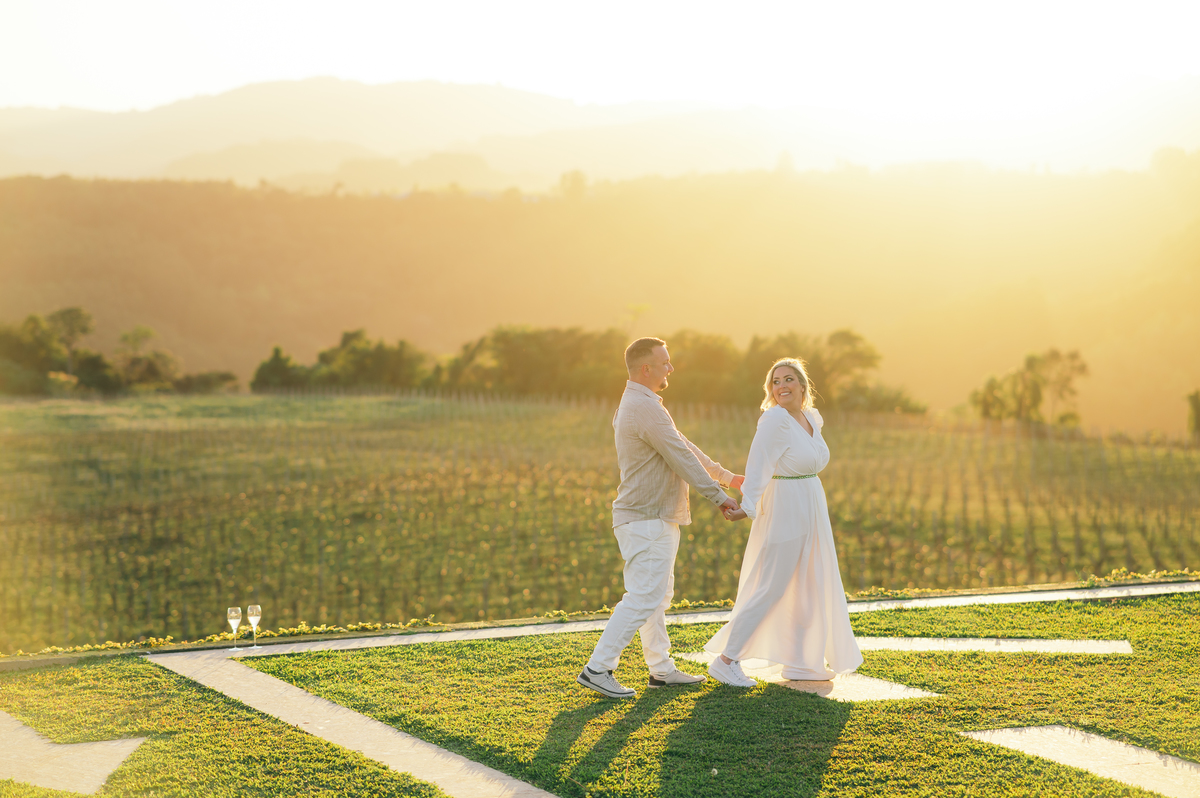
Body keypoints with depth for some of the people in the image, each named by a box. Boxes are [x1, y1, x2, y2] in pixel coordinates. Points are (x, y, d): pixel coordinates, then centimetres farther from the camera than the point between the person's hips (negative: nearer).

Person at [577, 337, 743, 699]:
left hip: (654, 519, 11)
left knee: (658, 594, 15)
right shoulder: (646, 408, -19)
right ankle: (597, 668, -8)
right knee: (643, 598, -11)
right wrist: (718, 496, -9)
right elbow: (681, 458, -17)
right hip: (648, 521, -11)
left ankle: (662, 669, 21)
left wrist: (725, 475, 24)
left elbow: (683, 446, 21)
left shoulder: (634, 404, 15)